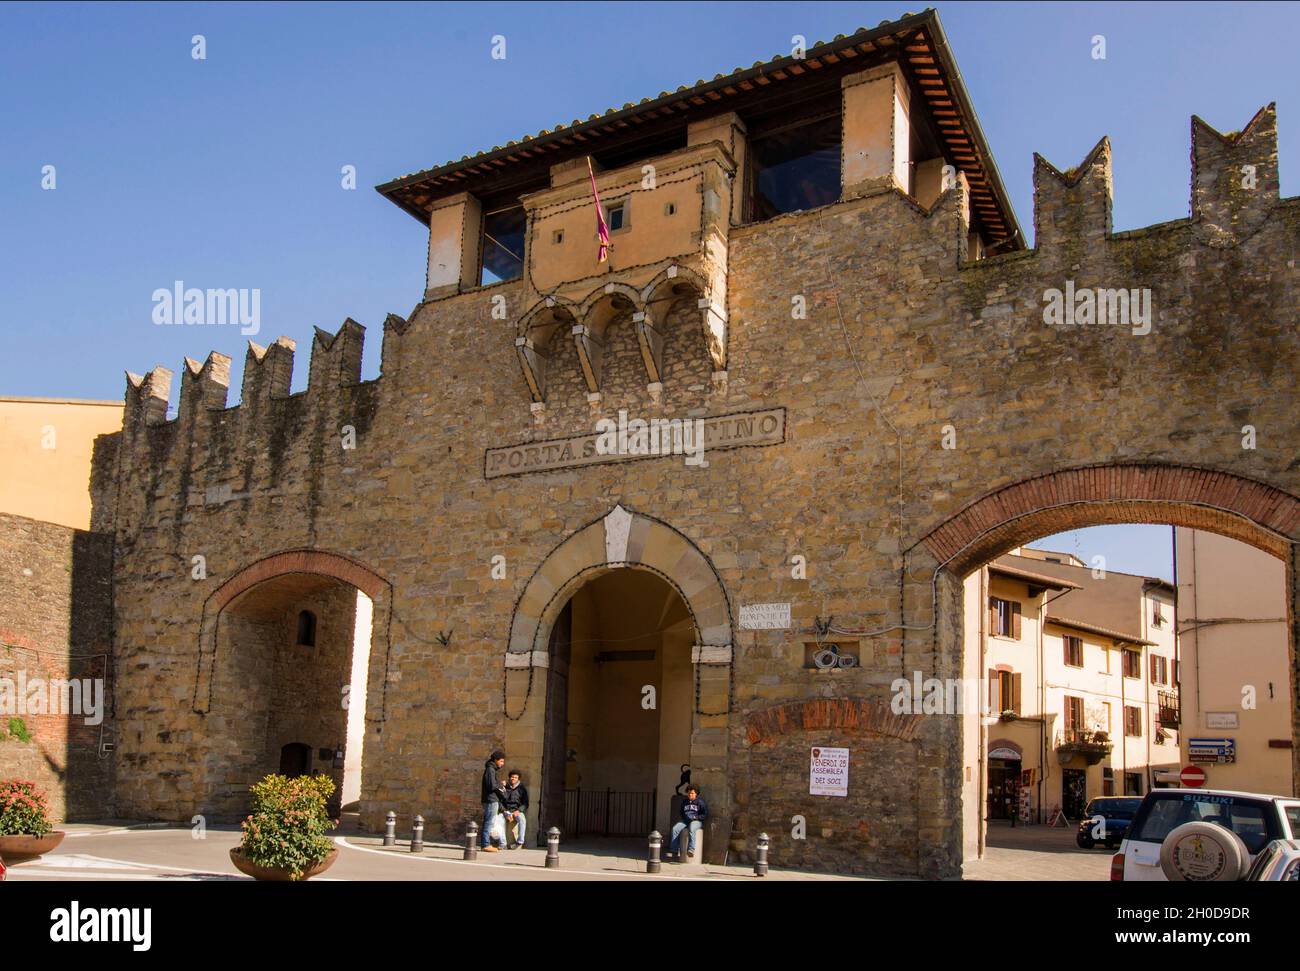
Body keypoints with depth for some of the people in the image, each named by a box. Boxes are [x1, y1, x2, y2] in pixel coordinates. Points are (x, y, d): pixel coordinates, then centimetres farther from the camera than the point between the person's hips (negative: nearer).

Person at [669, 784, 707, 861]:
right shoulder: (684, 802, 18)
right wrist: (684, 817, 11)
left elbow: (706, 814, -1)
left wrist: (695, 817, -11)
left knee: (691, 829, -40)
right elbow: (681, 812, 32)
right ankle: (674, 851, -22)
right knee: (675, 828, -22)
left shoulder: (700, 802, 2)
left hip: (696, 821, -5)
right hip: (685, 820, 5)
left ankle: (691, 849, -39)